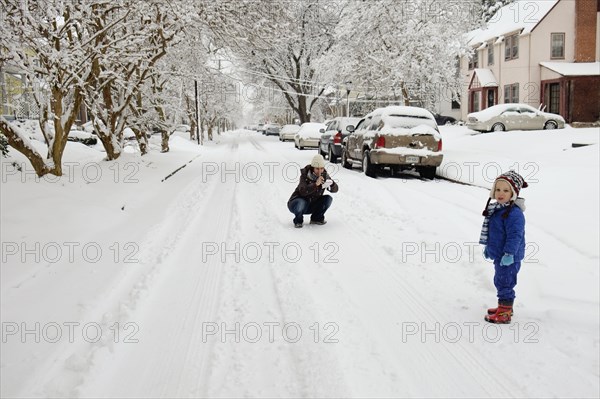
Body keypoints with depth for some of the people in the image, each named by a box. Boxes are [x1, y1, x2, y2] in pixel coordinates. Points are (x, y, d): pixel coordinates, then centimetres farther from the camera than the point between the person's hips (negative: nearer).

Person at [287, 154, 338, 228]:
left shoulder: (324, 175, -7)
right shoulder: (305, 175, -20)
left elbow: (335, 189, -13)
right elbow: (302, 191, -35)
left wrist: (331, 184, -36)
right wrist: (315, 184, -50)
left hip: (311, 206, 5)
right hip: (297, 203, -5)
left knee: (328, 199, -16)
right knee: (301, 203, -38)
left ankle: (316, 218, 3)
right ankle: (298, 221, -6)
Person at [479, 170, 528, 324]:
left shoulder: (514, 213, -23)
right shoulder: (496, 209, 8)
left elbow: (515, 235, -26)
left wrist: (509, 253, -28)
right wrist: (488, 247, 27)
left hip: (508, 258, -10)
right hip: (498, 255, 10)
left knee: (504, 283, -3)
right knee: (500, 281, 22)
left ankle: (505, 314, 6)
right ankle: (504, 306, 37)